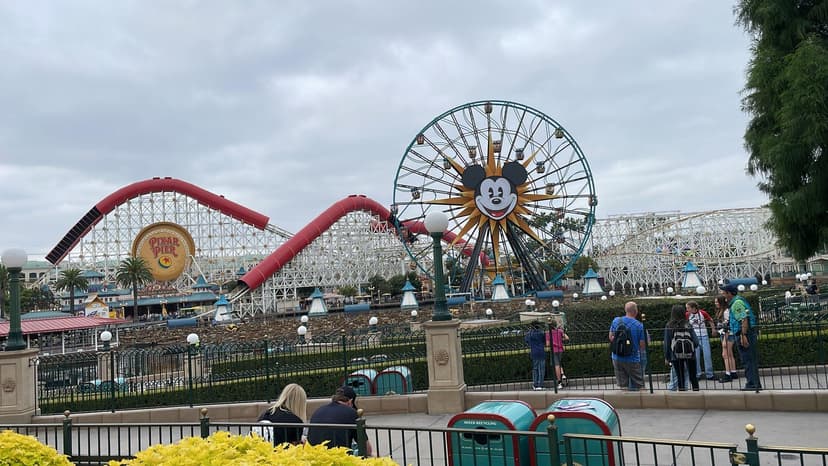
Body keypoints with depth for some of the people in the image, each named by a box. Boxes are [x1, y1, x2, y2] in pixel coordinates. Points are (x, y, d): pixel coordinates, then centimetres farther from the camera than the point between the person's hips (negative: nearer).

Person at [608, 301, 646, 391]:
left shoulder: (616, 321, -3)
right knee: (637, 386, 8)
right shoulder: (639, 325, -13)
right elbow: (642, 345, -9)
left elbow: (611, 337, 7)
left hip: (617, 358, 4)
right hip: (632, 359, -4)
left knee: (623, 385, 13)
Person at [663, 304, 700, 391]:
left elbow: (667, 343, -4)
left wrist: (666, 357, 5)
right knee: (693, 376, 13)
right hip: (689, 354, 0)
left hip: (676, 356, 0)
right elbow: (696, 341, -5)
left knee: (680, 377, 8)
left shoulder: (669, 326, -7)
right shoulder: (688, 325, -6)